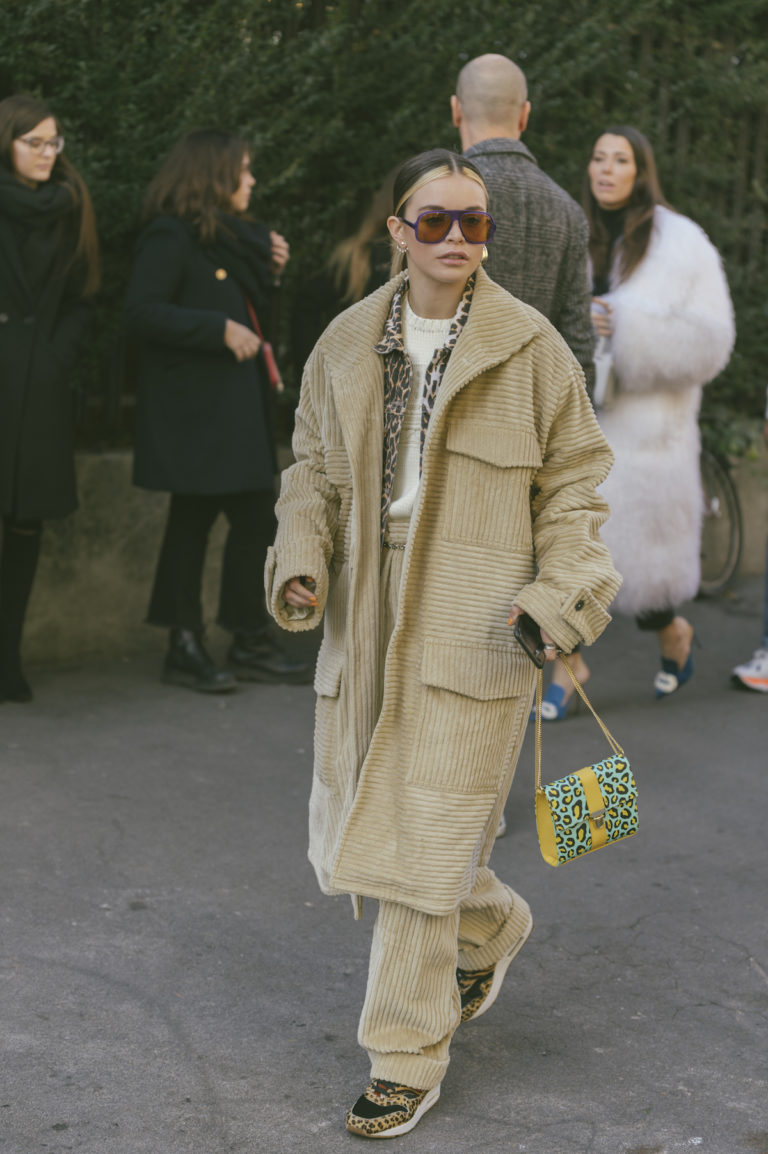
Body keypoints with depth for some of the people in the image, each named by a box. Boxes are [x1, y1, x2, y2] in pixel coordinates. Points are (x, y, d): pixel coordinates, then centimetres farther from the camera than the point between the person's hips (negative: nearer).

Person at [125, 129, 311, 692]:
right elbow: (141, 313, -19)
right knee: (193, 519, -4)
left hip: (236, 406, 9)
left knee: (256, 518, 6)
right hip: (193, 408, -9)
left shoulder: (231, 236, 18)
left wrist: (269, 272, 7)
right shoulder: (169, 237, -10)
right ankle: (185, 647, 5)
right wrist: (220, 329, -21)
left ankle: (251, 644, 12)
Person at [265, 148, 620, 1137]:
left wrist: (560, 594, -9)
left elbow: (575, 480, 4)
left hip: (474, 635, -5)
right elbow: (314, 469, 17)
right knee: (351, 834, 11)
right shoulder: (346, 343, 9)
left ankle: (407, 1057, 9)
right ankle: (493, 926, 41)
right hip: (366, 624, 5)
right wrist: (301, 566, 1)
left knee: (425, 840, -6)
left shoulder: (530, 347, -1)